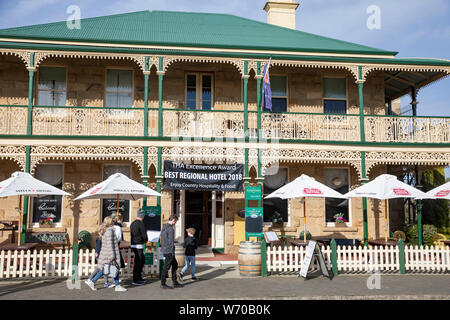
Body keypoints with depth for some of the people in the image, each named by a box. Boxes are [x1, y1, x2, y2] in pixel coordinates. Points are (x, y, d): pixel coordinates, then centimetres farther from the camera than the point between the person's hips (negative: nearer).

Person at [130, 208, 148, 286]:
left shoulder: (132, 223, 12)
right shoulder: (141, 224, -15)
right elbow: (144, 235, -16)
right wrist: (145, 240, 6)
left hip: (133, 244, 9)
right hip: (138, 245, -9)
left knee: (142, 260, 19)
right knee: (137, 263, -3)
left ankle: (139, 277, 24)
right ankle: (135, 280, 2)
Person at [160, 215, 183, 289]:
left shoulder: (164, 227, 11)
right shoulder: (170, 229, -18)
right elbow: (171, 242, -19)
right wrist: (173, 252, -15)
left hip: (164, 249, 10)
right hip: (169, 251, -10)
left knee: (175, 264, 15)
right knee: (166, 267, -1)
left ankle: (175, 282, 18)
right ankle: (163, 284, 8)